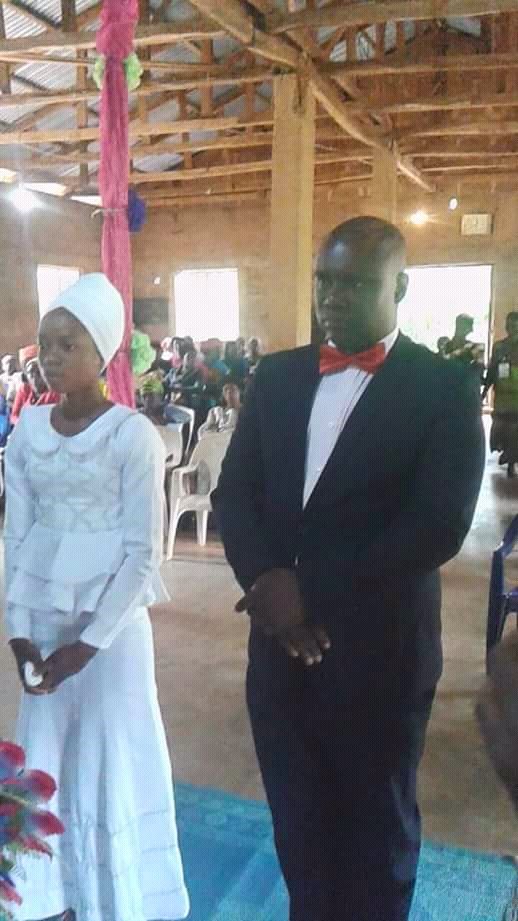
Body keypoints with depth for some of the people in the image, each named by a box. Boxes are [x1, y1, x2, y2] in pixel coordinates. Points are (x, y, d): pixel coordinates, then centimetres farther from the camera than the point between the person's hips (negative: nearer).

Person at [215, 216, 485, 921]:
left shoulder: (445, 387, -8)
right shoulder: (277, 376, 5)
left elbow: (437, 527, -17)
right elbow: (234, 493, 4)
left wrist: (309, 589, -17)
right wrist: (267, 582, -14)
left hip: (379, 651, -3)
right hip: (280, 639, 4)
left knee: (377, 829, 19)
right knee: (297, 822, 20)